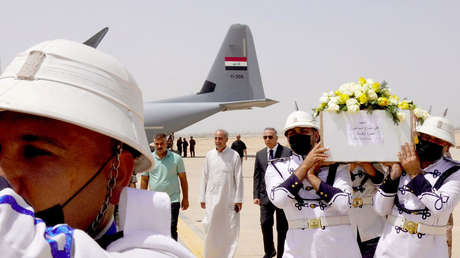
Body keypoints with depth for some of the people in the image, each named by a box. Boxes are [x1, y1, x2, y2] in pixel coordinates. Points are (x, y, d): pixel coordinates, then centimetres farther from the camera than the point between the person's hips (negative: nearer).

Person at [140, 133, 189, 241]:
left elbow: (183, 179, 4)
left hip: (173, 200, -2)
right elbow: (144, 180, 8)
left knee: (172, 230, -4)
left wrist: (185, 198, 2)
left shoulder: (176, 158, 0)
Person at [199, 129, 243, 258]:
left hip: (229, 199, -2)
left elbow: (239, 178, -2)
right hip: (212, 198, 2)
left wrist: (238, 199, -5)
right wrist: (202, 198, 8)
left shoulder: (234, 155, -3)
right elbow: (204, 177, 9)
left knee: (230, 229, 3)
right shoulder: (209, 155, 5)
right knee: (211, 229, 2)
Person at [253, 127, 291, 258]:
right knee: (265, 223, 0)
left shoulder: (287, 152, -4)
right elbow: (257, 176, 11)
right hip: (266, 195, 3)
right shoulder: (260, 154, 10)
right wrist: (256, 195, 5)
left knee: (282, 227, 4)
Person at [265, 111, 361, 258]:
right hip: (299, 244, 0)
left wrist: (311, 176, -8)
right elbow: (279, 200, -13)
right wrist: (305, 165, -8)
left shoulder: (336, 164, 3)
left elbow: (343, 204, -11)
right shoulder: (277, 167, 6)